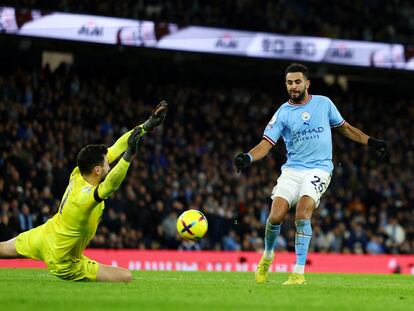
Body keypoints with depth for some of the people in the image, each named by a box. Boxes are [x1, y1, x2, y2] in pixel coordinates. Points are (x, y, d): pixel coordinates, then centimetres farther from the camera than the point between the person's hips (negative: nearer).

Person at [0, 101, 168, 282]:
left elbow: (116, 148, -11)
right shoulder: (85, 198, -36)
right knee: (126, 277, -9)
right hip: (62, 264, -8)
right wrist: (128, 157, -68)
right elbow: (109, 187, -59)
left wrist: (148, 125, -12)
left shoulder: (78, 174, -15)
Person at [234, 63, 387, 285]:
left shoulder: (324, 103, 7)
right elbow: (266, 143, -5)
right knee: (275, 217, -14)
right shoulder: (283, 113, 2)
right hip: (292, 169, 1)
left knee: (302, 212, -24)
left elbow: (345, 128, 21)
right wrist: (247, 157, -24)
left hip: (319, 169, -1)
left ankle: (299, 273, -21)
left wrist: (371, 142, 17)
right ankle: (268, 254, 20)